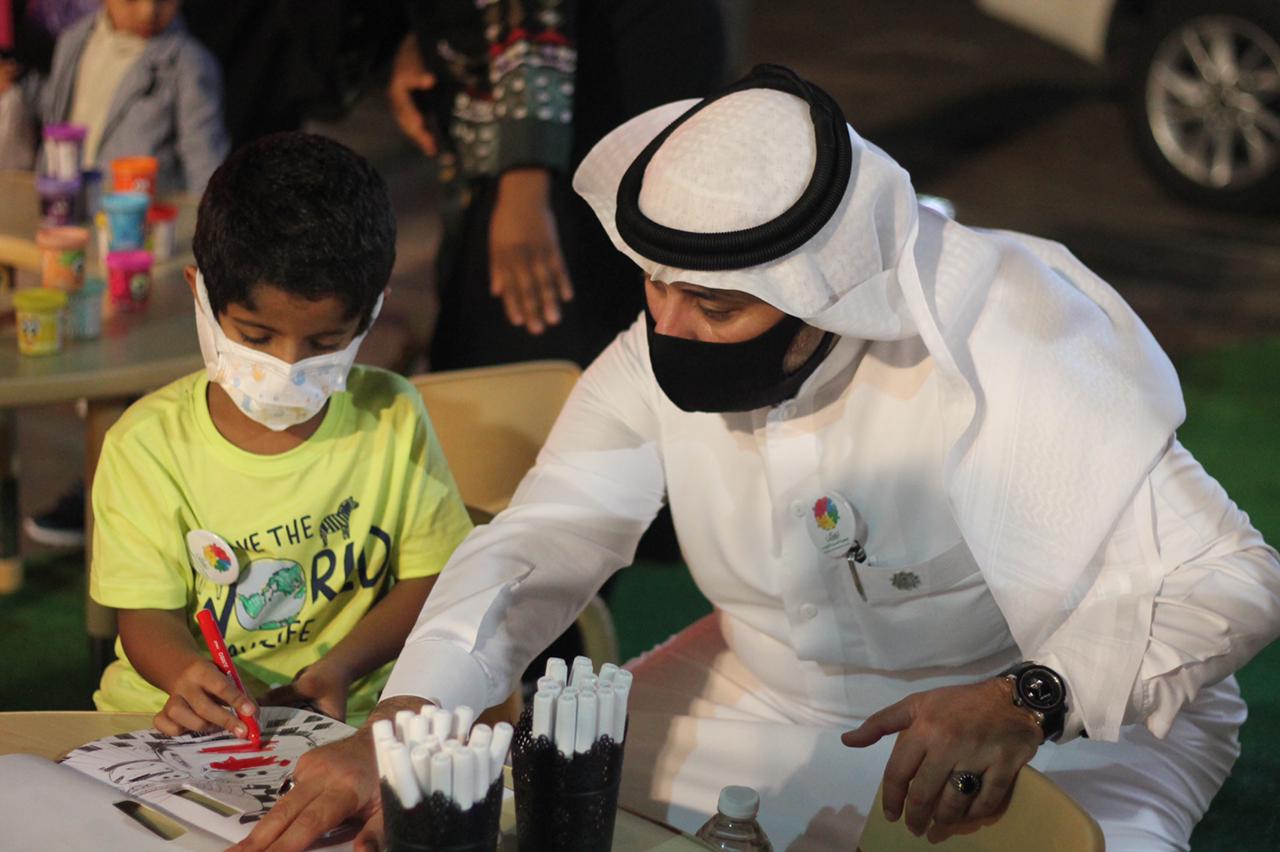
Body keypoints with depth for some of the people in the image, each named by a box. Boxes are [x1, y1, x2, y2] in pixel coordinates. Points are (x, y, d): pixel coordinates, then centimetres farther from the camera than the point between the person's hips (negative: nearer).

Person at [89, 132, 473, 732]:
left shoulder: (391, 422, 1)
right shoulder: (147, 444, -3)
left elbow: (431, 578, 5)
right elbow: (148, 615, -4)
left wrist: (339, 666, -11)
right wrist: (189, 679, -27)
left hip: (348, 716, 2)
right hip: (182, 726, -2)